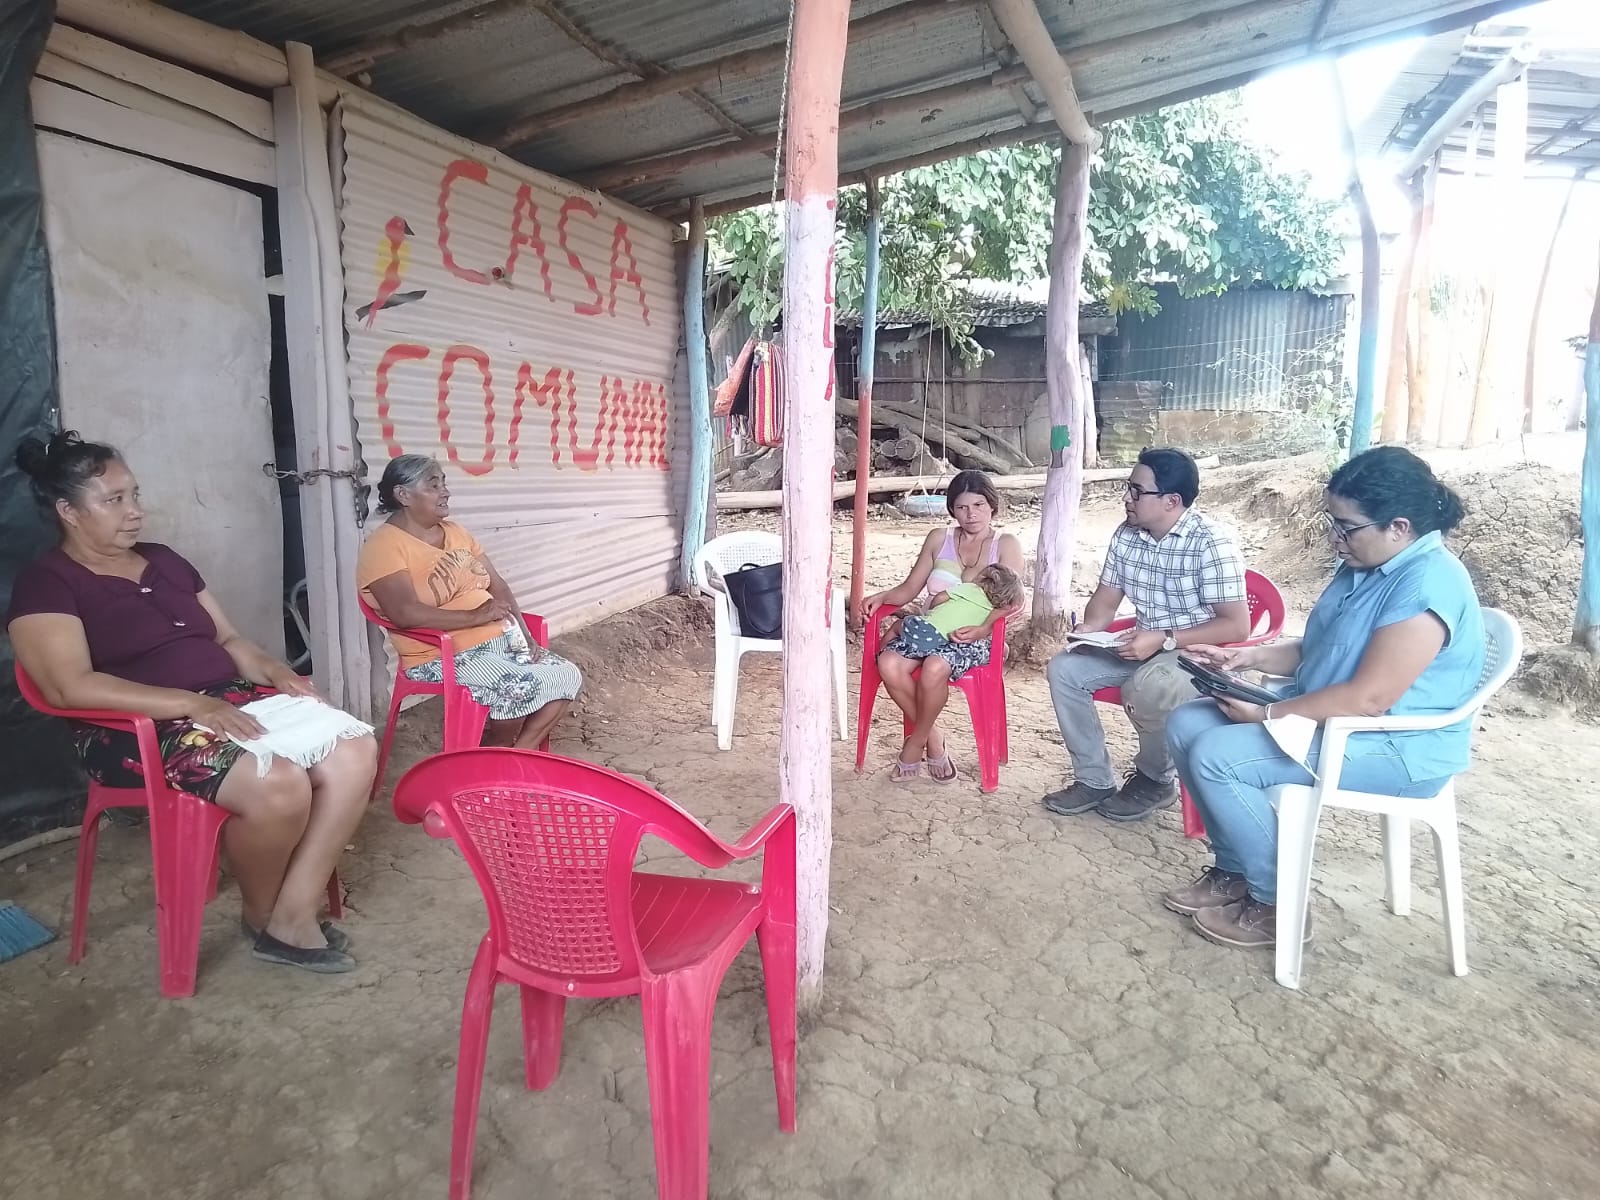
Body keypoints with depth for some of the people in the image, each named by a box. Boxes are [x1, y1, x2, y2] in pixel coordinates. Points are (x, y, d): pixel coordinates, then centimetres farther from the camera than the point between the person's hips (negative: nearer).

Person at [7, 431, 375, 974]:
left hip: (233, 701, 7)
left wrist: (276, 673, -3)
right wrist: (192, 704, -26)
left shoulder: (164, 560, 19)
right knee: (278, 783, -33)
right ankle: (260, 918, -2)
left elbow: (228, 638, 19)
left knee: (355, 751, -18)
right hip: (141, 732, -7)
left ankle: (293, 918, -12)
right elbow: (72, 686, -17)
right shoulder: (46, 584, -3)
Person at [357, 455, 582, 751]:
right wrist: (474, 616, -22)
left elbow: (498, 585, 13)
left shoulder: (455, 532, 15)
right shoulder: (385, 545, -10)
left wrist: (523, 634, -2)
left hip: (499, 639, 8)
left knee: (568, 676, -7)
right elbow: (405, 613, -25)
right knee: (520, 689, -29)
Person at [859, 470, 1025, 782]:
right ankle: (933, 741, -10)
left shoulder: (1006, 545, 5)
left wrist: (982, 629, -26)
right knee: (889, 664, -28)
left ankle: (915, 745, -11)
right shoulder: (938, 539, 15)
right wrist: (880, 597, -9)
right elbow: (909, 588, 13)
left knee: (934, 668, -36)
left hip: (973, 636, -4)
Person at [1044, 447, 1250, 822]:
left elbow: (1237, 626, -22)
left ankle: (1156, 780, -5)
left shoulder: (1212, 544, -21)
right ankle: (1094, 780, -1)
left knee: (1144, 689, -36)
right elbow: (1106, 598, 9)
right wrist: (1089, 628, -13)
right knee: (1064, 669, -9)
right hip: (1142, 647, 7)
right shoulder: (1126, 535, 0)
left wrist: (1164, 640, -28)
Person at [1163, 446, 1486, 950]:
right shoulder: (1365, 566, 6)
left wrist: (1267, 715, -20)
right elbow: (1320, 653, 17)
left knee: (1216, 757, -23)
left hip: (1394, 749, -10)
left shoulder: (1426, 585, -24)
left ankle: (1276, 905, -4)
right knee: (1187, 725, -1)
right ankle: (1234, 870, 10)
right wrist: (1251, 656, 0)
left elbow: (1367, 699, -29)